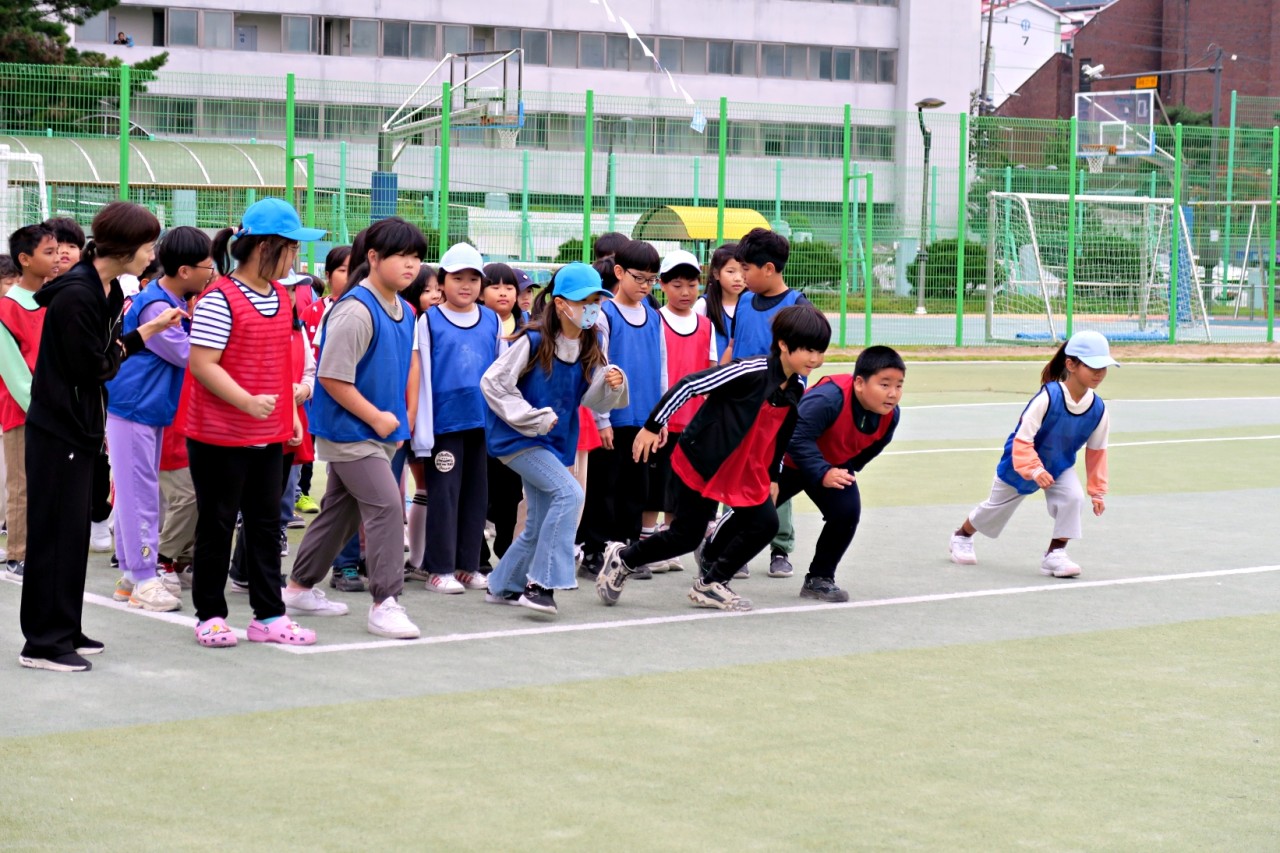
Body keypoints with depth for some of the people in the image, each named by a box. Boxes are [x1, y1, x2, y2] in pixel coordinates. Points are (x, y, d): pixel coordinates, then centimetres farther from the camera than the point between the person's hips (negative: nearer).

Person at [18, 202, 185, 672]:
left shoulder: (108, 290, 9)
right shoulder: (75, 296, -21)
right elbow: (95, 366, -20)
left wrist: (152, 328, 3)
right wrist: (145, 334, -3)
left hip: (80, 426, 10)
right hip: (56, 427, -10)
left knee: (74, 531, 14)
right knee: (55, 532, -5)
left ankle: (64, 631, 22)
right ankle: (43, 642, 0)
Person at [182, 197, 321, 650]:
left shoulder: (280, 295, 9)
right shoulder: (219, 299, -16)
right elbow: (202, 364, -20)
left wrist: (290, 412, 14)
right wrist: (248, 401, -28)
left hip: (268, 435, 8)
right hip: (219, 436, -8)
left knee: (266, 523, 11)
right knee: (218, 524, 4)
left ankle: (269, 615, 18)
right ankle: (210, 615, 14)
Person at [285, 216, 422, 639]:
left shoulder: (404, 311, 9)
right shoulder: (355, 311, -20)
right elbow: (333, 378, -21)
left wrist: (401, 416, 11)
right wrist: (377, 417, -16)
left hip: (380, 430, 9)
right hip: (349, 430, -9)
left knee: (340, 510, 17)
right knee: (386, 506, -14)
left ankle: (300, 588, 29)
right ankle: (384, 602, -10)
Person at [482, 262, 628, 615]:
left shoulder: (593, 347, 0)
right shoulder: (533, 341, -17)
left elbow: (594, 400, 1)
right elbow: (493, 382, -14)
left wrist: (612, 383, -21)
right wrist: (533, 419, -17)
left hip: (555, 442, 8)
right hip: (519, 439, -8)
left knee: (540, 526, 12)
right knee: (569, 493, -25)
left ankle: (503, 586, 31)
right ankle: (541, 583, -22)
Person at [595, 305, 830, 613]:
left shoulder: (797, 389, -2)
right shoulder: (751, 373, -27)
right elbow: (688, 384, -25)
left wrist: (773, 477, 18)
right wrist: (653, 426, -20)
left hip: (744, 470, 7)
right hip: (699, 461, -7)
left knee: (764, 523, -5)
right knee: (687, 536, -1)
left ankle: (711, 584, 10)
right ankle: (622, 558, 24)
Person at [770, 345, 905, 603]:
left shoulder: (891, 415, -18)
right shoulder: (827, 399, -41)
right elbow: (797, 438, -39)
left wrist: (845, 472, -2)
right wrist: (822, 474, -40)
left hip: (834, 467, 5)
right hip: (788, 460, -5)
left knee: (847, 512, -14)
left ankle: (819, 579, 2)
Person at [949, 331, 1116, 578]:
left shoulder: (1098, 409, -20)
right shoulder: (1048, 397, -36)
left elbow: (1096, 451, -5)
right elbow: (1022, 439, -31)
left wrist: (1097, 491, -3)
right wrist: (1034, 470, -43)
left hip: (1059, 467, 3)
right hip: (1019, 465, -3)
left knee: (1073, 498, -25)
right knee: (996, 508, 16)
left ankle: (1055, 554, -10)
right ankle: (962, 536, 46)